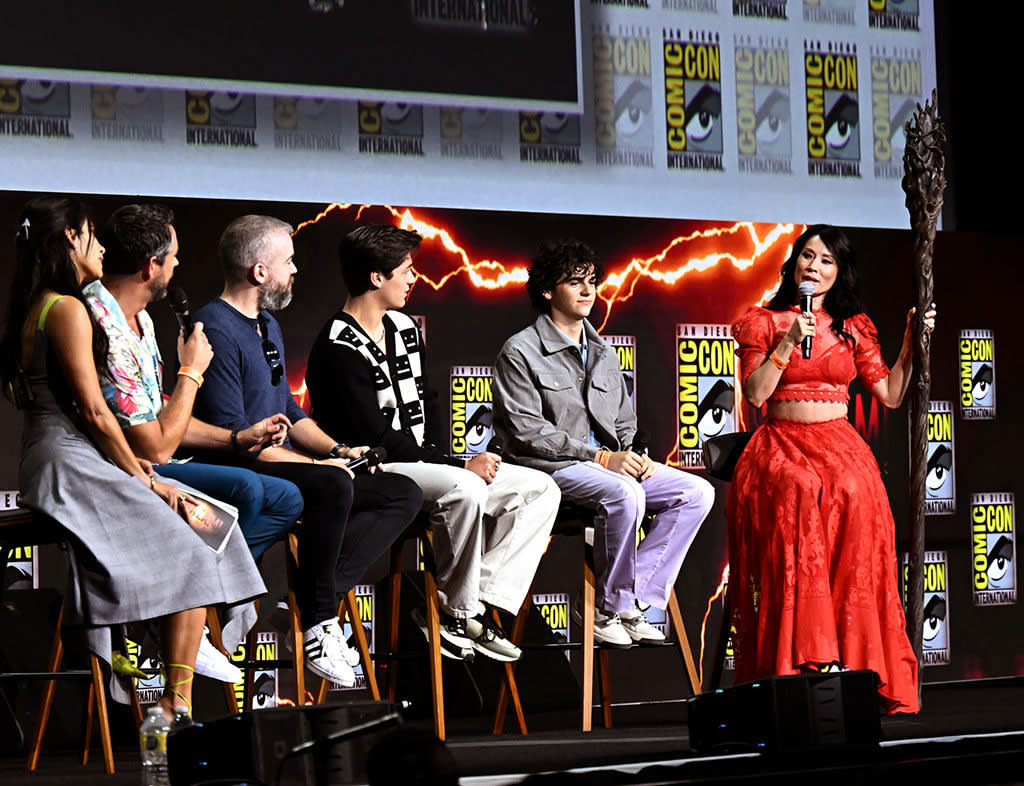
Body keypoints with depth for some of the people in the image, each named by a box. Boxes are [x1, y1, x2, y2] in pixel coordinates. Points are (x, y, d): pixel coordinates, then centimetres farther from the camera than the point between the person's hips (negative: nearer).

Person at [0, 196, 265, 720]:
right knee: (192, 555, -8)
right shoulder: (67, 310, -12)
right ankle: (176, 703, -13)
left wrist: (134, 467, 12)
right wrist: (145, 480, -6)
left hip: (47, 464, 10)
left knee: (201, 523, 7)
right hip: (72, 467, -10)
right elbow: (94, 412, -15)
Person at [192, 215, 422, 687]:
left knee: (403, 494, -2)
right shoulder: (216, 330, -14)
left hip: (285, 467, 10)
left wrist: (336, 450, 8)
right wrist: (316, 465, -16)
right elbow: (232, 436, -20)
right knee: (332, 486, -37)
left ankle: (320, 596, -17)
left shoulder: (268, 327, 20)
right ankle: (318, 622, -23)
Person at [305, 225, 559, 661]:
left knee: (541, 490, -4)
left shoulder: (404, 328, 14)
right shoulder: (339, 350, -15)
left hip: (422, 464, 9)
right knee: (464, 489, -37)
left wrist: (448, 460, 1)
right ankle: (455, 612, -20)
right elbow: (377, 439, -19)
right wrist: (459, 465, -19)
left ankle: (483, 603, -12)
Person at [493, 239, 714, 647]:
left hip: (612, 464, 7)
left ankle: (633, 597, -14)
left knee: (697, 492, -11)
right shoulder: (521, 351, -3)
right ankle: (609, 608, -19)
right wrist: (601, 458, -18)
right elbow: (528, 432, -12)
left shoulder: (603, 354, 20)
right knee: (625, 493, -35)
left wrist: (633, 456, -1)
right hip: (551, 466, -7)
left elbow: (625, 424, 24)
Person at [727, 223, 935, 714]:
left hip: (839, 444, 2)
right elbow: (754, 393, -4)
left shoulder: (853, 328, 16)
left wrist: (910, 346, 1)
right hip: (781, 445, -2)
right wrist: (788, 342, -10)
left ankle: (859, 660, -31)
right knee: (801, 492, -35)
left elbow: (890, 395, 11)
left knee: (854, 495, -32)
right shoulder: (764, 322, 9)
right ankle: (806, 656, -38)